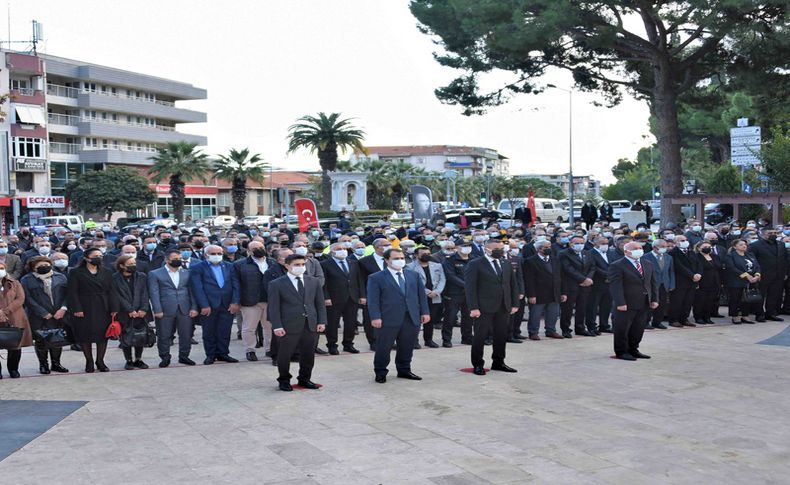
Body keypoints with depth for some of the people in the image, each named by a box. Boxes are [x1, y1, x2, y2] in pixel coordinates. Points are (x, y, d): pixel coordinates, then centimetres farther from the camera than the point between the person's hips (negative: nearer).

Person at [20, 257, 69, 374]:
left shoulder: (60, 277, 8)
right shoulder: (26, 280, 0)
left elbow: (67, 294, 4)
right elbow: (28, 298, -8)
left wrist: (63, 308, -12)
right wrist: (43, 313, -13)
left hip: (59, 315, 3)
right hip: (39, 318, -2)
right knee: (41, 341, 2)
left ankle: (56, 363, 20)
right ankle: (43, 364, 16)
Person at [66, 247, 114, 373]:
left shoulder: (107, 273, 10)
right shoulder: (76, 273, 0)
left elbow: (110, 292, 6)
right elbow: (73, 292, -5)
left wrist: (113, 309, -1)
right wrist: (77, 309, -13)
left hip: (103, 308, 3)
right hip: (84, 309, -3)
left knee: (103, 335, 2)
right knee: (85, 335, 1)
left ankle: (100, 361, 13)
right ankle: (89, 362, 12)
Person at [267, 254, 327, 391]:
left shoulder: (313, 282, 9)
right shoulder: (276, 284, -3)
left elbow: (320, 303, 11)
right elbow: (274, 307, -5)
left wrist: (322, 321, 2)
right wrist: (277, 326, -12)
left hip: (311, 325, 4)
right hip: (289, 326, -3)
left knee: (308, 354, 10)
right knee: (285, 355, 5)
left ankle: (304, 379, 27)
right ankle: (284, 380, 22)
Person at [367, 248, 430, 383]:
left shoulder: (413, 275, 15)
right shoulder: (376, 278, 0)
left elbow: (421, 295, 15)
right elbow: (373, 300, -6)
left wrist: (425, 312, 6)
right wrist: (375, 317, -16)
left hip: (412, 319, 4)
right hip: (388, 320, -4)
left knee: (407, 347, 10)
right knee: (383, 348, 1)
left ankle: (404, 370, 25)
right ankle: (380, 373, 14)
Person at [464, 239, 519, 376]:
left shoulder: (506, 265, 14)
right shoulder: (475, 265, -4)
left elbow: (513, 285, 17)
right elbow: (470, 287, -9)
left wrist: (514, 304, 7)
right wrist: (473, 308, -16)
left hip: (503, 308, 5)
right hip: (484, 308, -5)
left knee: (502, 336, 9)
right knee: (480, 336, 1)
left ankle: (498, 362, 23)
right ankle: (478, 365, 12)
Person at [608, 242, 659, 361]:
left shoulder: (648, 265, 13)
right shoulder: (617, 266, -9)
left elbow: (653, 283, 15)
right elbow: (615, 286, -15)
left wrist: (654, 299, 6)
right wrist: (620, 303, -22)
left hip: (644, 304, 6)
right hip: (627, 305, -6)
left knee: (638, 329, 12)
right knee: (622, 329, 1)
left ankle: (633, 350, 26)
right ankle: (621, 352, 12)